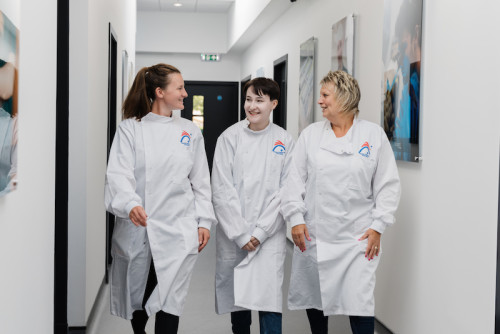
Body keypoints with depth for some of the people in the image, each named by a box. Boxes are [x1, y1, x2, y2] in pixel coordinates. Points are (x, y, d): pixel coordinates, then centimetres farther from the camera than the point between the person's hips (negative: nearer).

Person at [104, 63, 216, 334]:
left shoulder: (190, 131, 10)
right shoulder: (129, 128, 0)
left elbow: (201, 180, 12)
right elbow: (118, 173, -13)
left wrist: (204, 221, 5)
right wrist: (130, 204, -31)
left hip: (178, 231, 1)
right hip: (137, 229, -1)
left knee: (169, 302, -8)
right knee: (137, 298, 14)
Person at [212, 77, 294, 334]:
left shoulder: (285, 141, 2)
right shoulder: (230, 137, -1)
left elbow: (284, 191, -1)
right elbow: (222, 190, -4)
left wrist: (260, 232, -9)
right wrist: (241, 235, -9)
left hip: (269, 235, 0)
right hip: (233, 236, 1)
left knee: (269, 301, -8)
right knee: (236, 295, 10)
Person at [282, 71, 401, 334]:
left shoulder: (374, 135, 0)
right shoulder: (310, 134, 5)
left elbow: (387, 184, 0)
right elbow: (295, 179, 4)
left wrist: (378, 226, -5)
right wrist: (296, 218, -5)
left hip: (357, 237, -2)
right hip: (313, 235, 3)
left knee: (359, 302, -6)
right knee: (314, 297, 13)